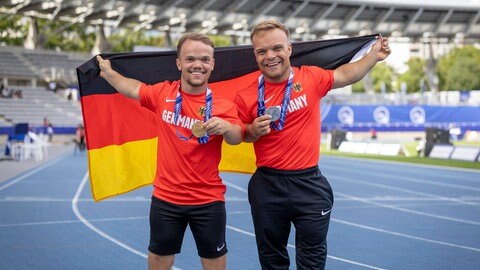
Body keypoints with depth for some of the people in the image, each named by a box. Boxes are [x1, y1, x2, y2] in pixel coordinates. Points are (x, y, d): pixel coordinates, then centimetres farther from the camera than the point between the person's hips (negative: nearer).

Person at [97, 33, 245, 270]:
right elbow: (134, 88, 18)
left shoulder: (222, 105, -9)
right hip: (165, 198, 2)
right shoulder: (162, 94, -2)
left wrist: (225, 127, -42)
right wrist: (108, 72, 23)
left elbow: (237, 138, -22)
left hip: (208, 201, -2)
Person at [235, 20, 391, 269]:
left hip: (310, 183, 0)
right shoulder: (247, 97, -7)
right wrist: (253, 131, -14)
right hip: (268, 185, 0)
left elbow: (344, 75, 15)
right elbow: (240, 136, 7)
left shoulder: (311, 78, -4)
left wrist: (374, 55, 9)